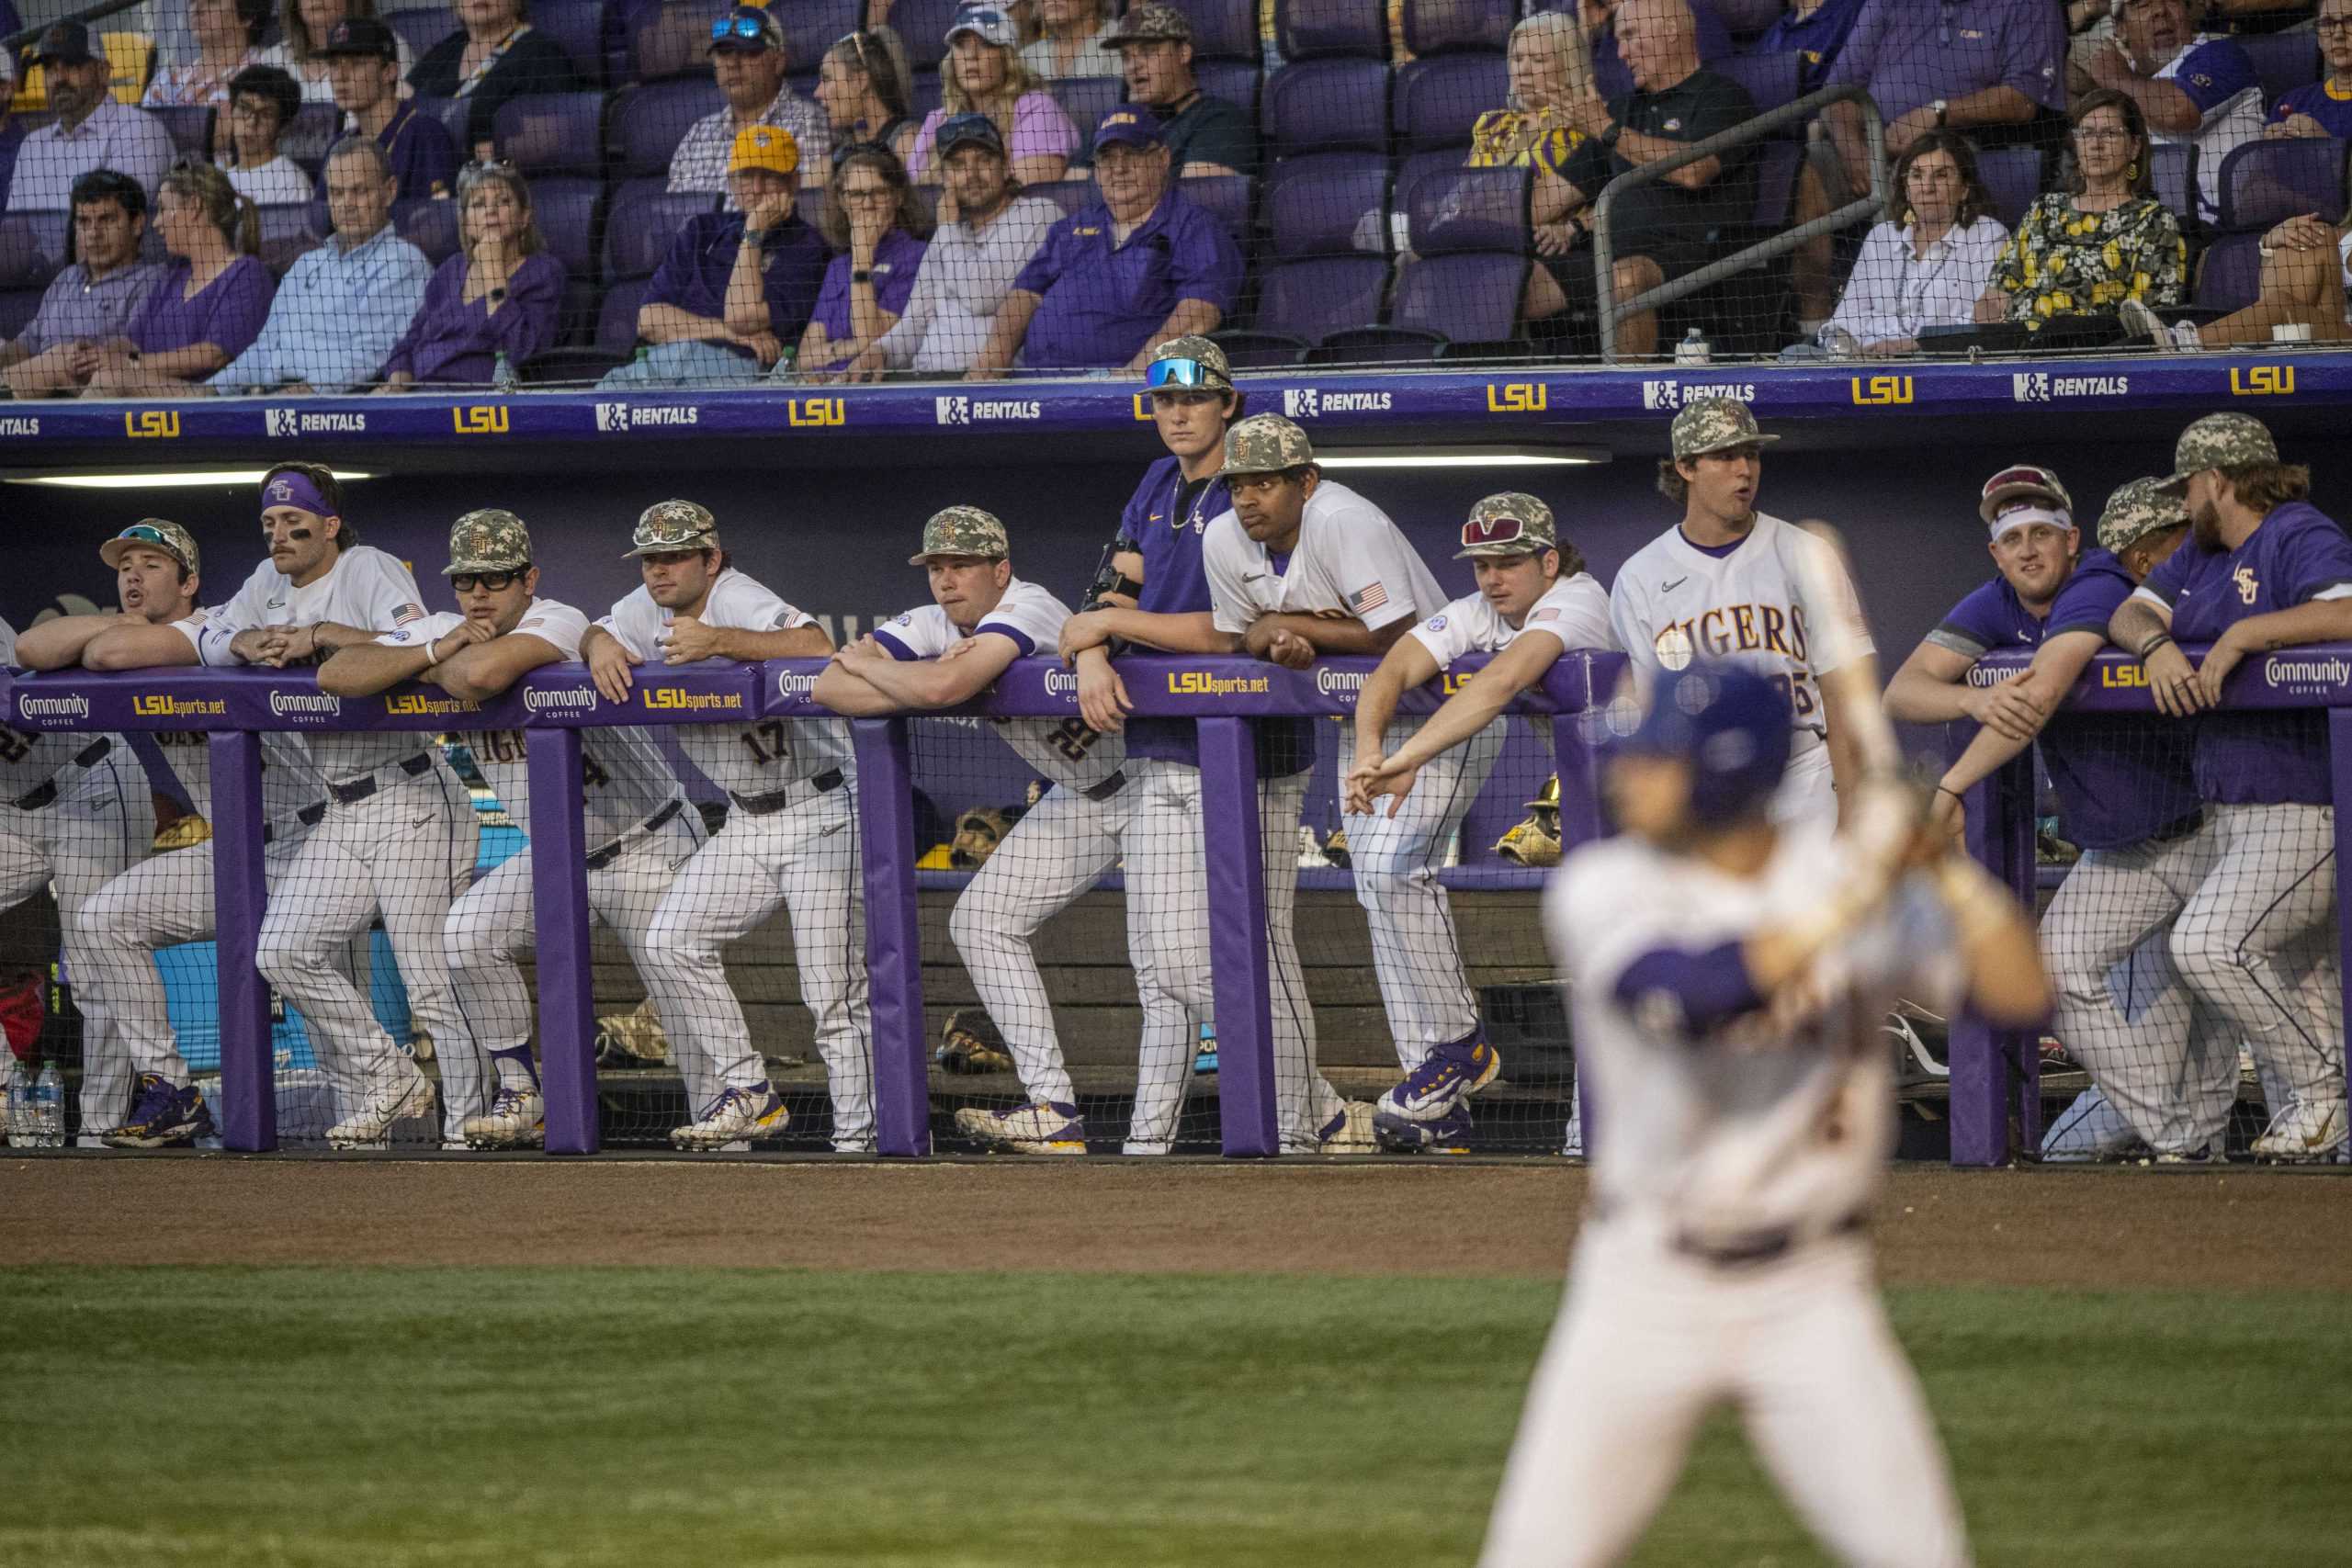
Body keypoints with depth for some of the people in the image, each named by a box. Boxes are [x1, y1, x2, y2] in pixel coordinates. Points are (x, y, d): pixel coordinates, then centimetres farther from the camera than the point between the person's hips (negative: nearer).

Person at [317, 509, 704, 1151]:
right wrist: (437, 651, -25)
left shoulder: (557, 623, -25)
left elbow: (483, 675, -45)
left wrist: (433, 670, -22)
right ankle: (520, 1098, -3)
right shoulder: (442, 631, -4)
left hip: (646, 848, -6)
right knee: (467, 933, -15)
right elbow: (334, 674, -14)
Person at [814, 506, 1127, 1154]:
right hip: (1076, 798, 9)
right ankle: (1054, 1111, -1)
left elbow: (942, 687, -43)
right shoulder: (935, 626, -6)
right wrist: (922, 688, -30)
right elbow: (829, 686, -15)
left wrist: (867, 663, -23)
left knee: (1156, 953, -19)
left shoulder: (1026, 609, -28)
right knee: (982, 922, 3)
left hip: (1149, 783, -9)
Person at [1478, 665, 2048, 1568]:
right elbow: (1690, 991, -27)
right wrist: (1851, 900, -27)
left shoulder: (1847, 878, -2)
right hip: (1644, 1289, 0)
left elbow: (2020, 998, -10)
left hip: (1811, 1295, 1)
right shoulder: (1603, 886, -6)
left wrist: (1944, 868, -22)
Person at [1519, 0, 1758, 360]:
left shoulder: (1721, 97, 3)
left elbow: (1693, 170, -15)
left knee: (1625, 277, -40)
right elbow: (1559, 192, 30)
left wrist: (1610, 132, -9)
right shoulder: (1623, 109, 27)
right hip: (1621, 250, 7)